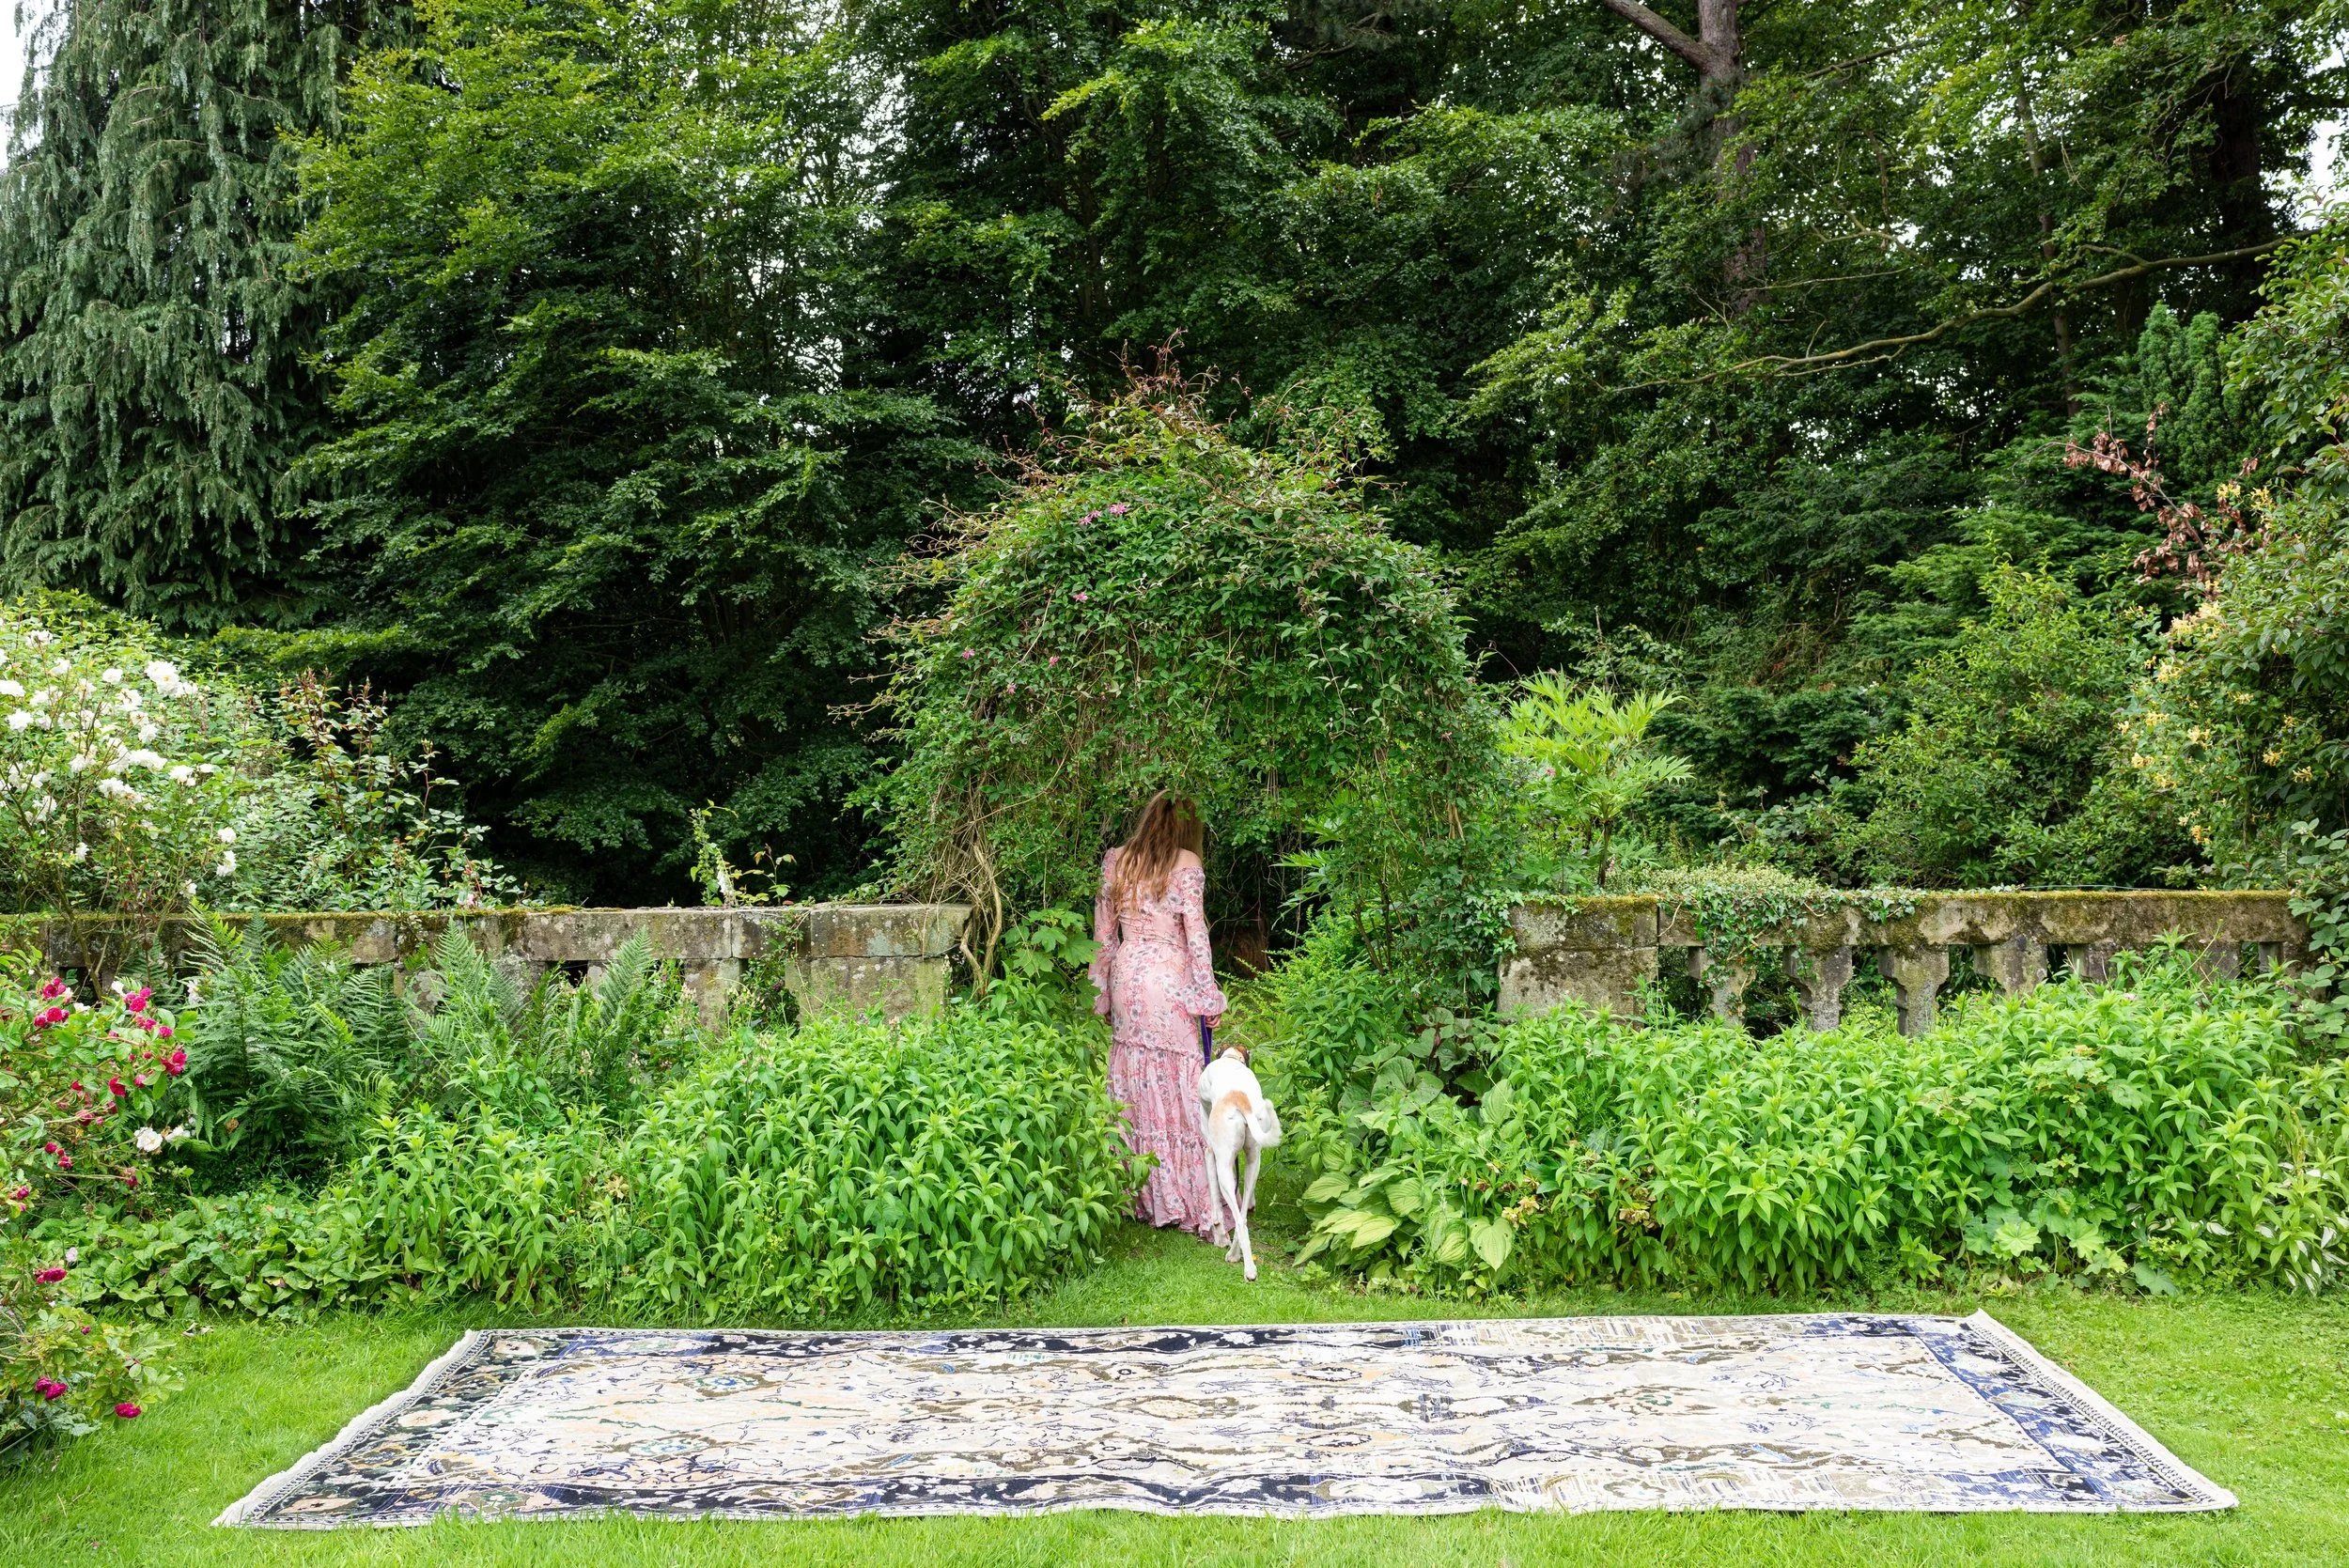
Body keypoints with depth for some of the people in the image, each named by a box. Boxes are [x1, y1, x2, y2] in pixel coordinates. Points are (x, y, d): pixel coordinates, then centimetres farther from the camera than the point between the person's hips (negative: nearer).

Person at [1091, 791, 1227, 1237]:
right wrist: (1209, 997, -1)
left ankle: (1139, 1197, 17)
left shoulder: (1115, 861, 9)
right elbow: (1196, 935, -7)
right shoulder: (1186, 865, -4)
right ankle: (1186, 1200, 2)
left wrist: (1102, 993, 18)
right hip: (1170, 982, -4)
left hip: (1125, 979, 4)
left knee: (1133, 1086, 10)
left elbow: (1103, 935, 11)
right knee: (1178, 1088, 0)